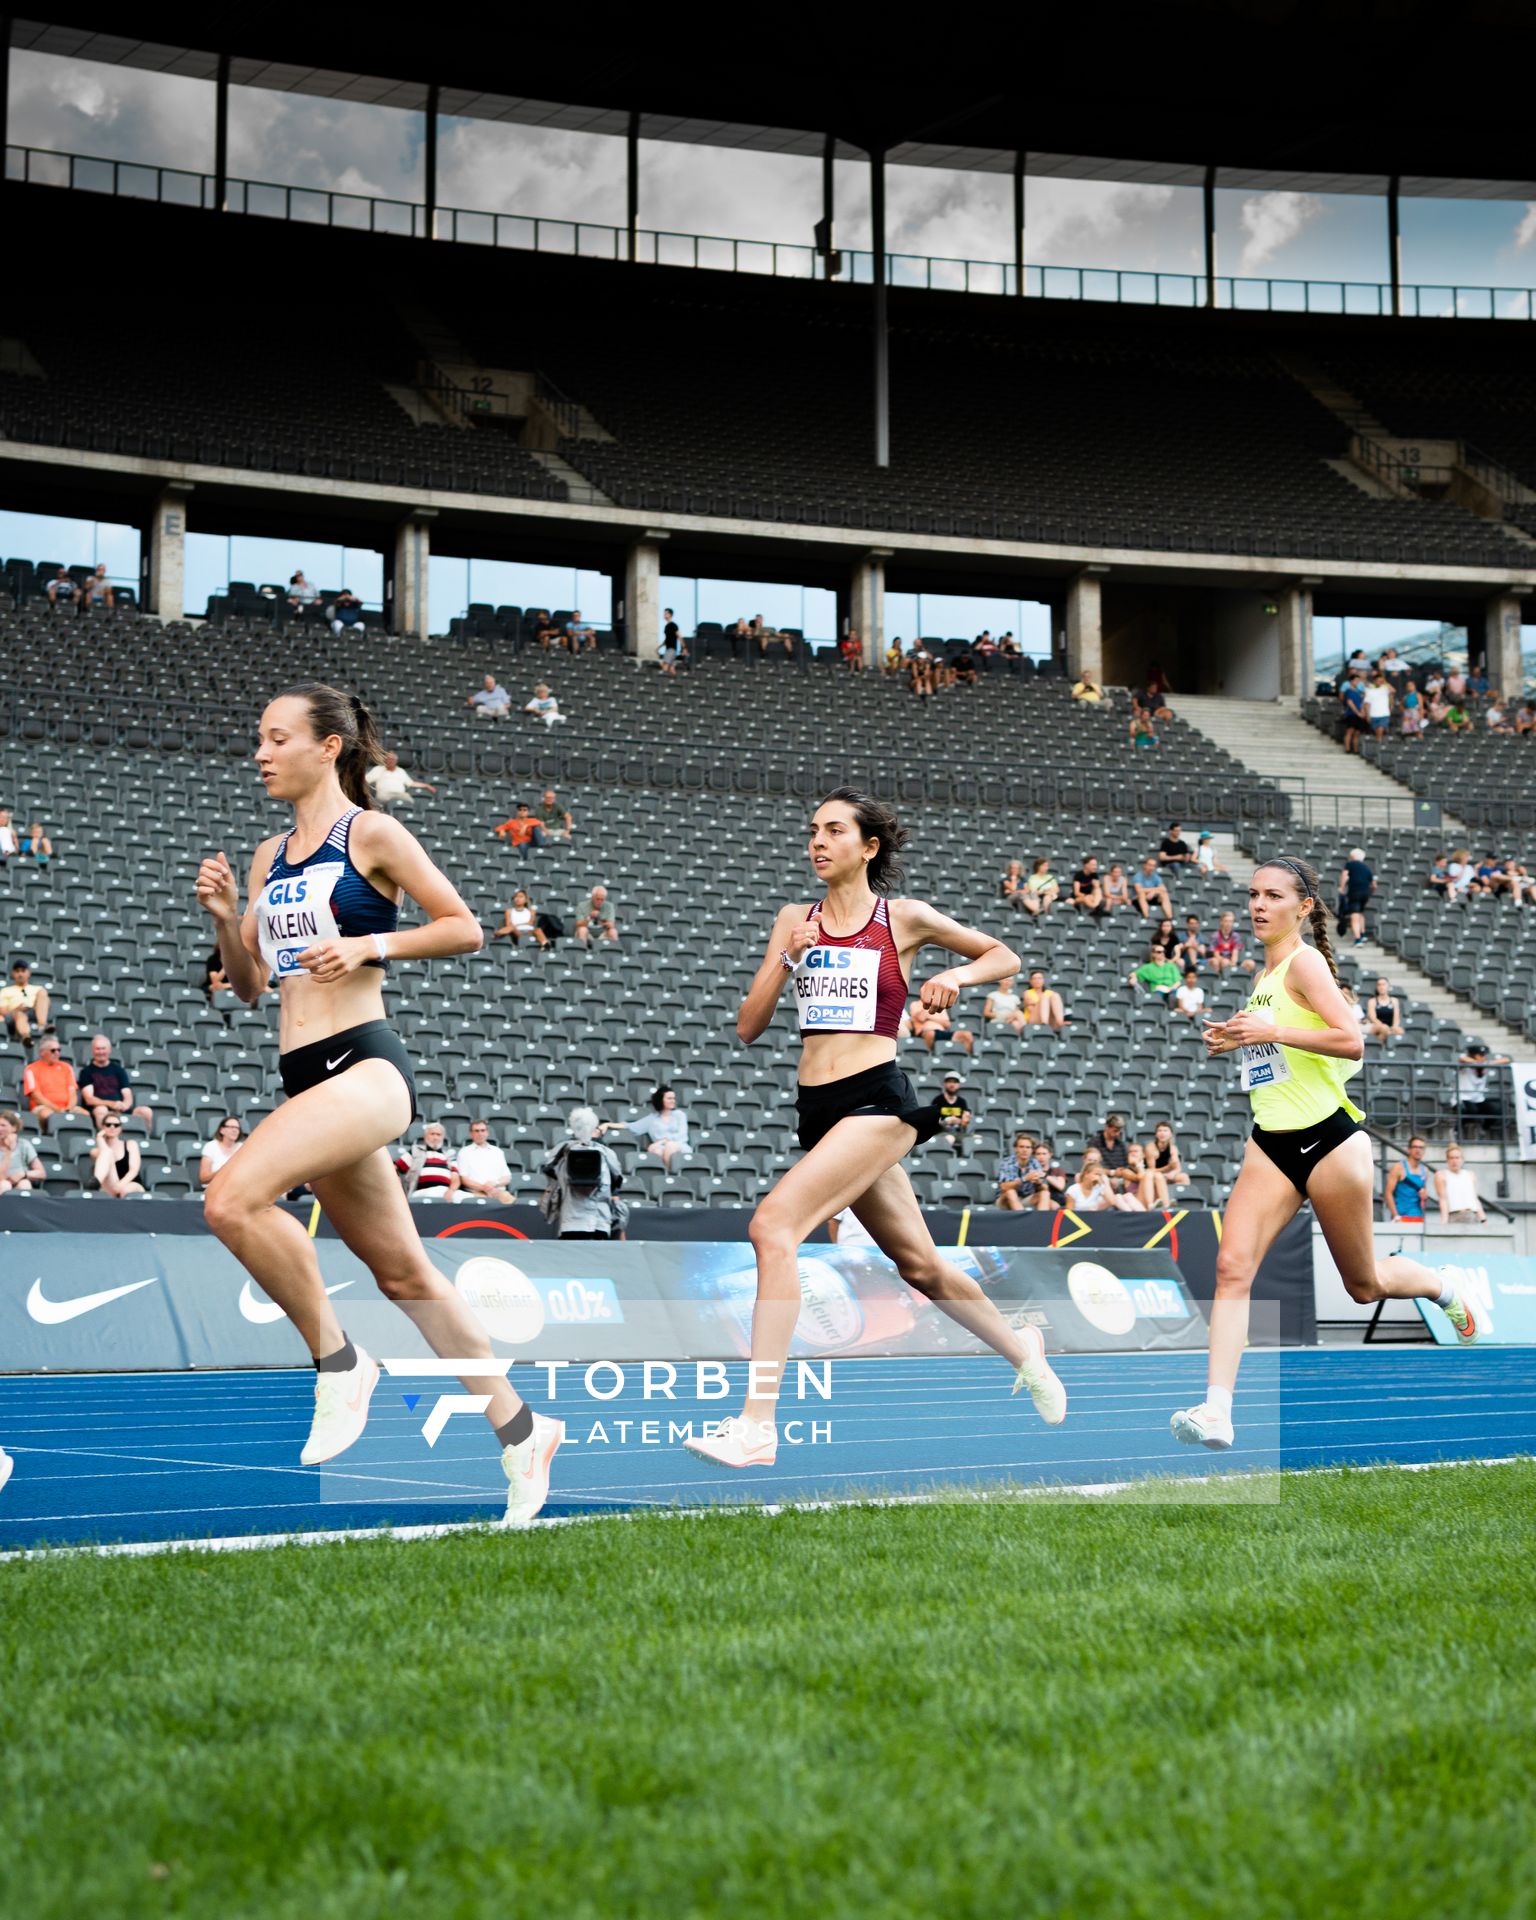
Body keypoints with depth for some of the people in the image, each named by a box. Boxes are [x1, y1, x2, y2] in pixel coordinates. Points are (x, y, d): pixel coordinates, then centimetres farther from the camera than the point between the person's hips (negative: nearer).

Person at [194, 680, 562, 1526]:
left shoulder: (372, 834, -2)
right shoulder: (270, 856, 17)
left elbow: (464, 928, -1)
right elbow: (249, 983, 20)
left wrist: (371, 945, -13)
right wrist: (225, 917, 3)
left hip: (365, 1066, -8)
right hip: (303, 1077, 8)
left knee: (232, 1197, -27)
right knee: (402, 1271, 10)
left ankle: (337, 1363, -11)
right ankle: (520, 1431, 20)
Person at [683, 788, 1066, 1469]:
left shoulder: (904, 919, 1)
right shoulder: (795, 919, 11)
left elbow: (1003, 956, 14)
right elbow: (748, 1027, 7)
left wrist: (956, 975, -5)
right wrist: (786, 958, -7)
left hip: (877, 1100, -6)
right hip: (816, 1108, 6)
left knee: (772, 1225, -24)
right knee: (919, 1264, 17)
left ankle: (756, 1426, -26)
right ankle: (1020, 1349, 43)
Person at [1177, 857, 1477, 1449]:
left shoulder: (1305, 961, -12)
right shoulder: (1264, 975, 13)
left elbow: (1351, 1042, -22)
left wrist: (1271, 1032, -27)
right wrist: (1238, 1040, 11)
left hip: (1329, 1138, -7)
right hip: (1271, 1144, 7)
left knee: (1364, 1284, 9)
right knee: (1232, 1266, -14)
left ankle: (1446, 1292, 42)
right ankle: (1217, 1410, -22)